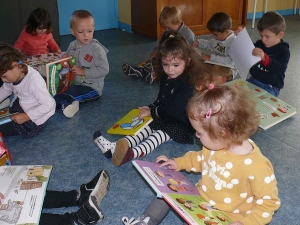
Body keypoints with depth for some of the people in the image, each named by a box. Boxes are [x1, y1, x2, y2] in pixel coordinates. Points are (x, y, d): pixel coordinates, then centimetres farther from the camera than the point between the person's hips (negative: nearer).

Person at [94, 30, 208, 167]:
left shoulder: (187, 83, -20)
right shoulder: (165, 78, 7)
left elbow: (174, 109, -25)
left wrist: (152, 111, -16)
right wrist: (150, 108, 1)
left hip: (180, 124, -9)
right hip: (163, 118, 9)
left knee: (160, 134, -30)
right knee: (145, 128, -12)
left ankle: (131, 154, -57)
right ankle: (115, 147, -31)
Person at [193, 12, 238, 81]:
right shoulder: (219, 37, 2)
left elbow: (231, 61, -32)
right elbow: (209, 44, 24)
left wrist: (211, 58, -33)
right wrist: (199, 42, 5)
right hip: (216, 65, 8)